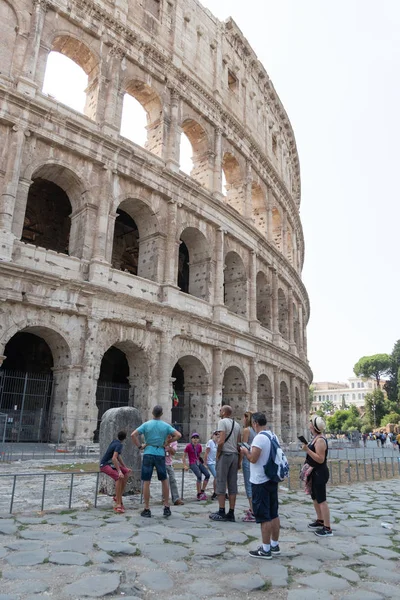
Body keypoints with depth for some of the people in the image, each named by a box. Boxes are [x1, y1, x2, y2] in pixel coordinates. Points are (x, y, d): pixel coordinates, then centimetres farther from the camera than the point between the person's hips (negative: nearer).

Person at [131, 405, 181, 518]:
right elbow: (178, 435, -3)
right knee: (164, 481, 14)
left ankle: (147, 509, 9)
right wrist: (167, 443, 3)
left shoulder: (146, 424, -2)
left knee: (146, 482, 5)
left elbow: (133, 435, -10)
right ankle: (166, 507, 16)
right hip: (160, 454, 1)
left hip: (148, 454, -1)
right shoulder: (166, 426, 1)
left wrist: (140, 446, -2)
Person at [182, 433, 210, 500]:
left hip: (199, 463, 6)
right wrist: (185, 466, -9)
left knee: (207, 474, -13)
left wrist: (202, 462, 11)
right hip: (192, 464, -6)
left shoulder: (199, 446, 7)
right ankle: (199, 494, -12)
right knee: (199, 476, -26)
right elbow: (184, 457, -3)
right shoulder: (188, 446, -9)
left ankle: (202, 491, 2)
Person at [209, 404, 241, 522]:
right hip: (235, 455, 7)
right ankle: (231, 513, 11)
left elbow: (221, 441, -17)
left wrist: (217, 455, -7)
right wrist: (239, 461, 16)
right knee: (233, 485, 8)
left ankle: (221, 512, 2)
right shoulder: (237, 425, 13)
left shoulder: (222, 421, -8)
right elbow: (238, 444, 12)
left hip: (225, 454, -7)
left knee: (221, 483, 0)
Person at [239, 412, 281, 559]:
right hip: (272, 479, 9)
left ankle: (265, 550, 7)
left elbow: (253, 459, -23)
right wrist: (250, 453, 21)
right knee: (273, 514, 14)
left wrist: (245, 451, -4)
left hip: (260, 481, -9)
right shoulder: (273, 436, 8)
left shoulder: (259, 437, -20)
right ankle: (275, 545, 24)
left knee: (264, 516, -1)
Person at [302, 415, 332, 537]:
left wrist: (307, 450, -30)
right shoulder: (316, 438, 9)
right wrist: (309, 466, 13)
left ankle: (327, 529, 2)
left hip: (320, 473, -11)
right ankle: (320, 521, 34)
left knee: (321, 500, -5)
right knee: (315, 498, 20)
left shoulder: (320, 440, -21)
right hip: (315, 473, 11)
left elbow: (320, 459, -27)